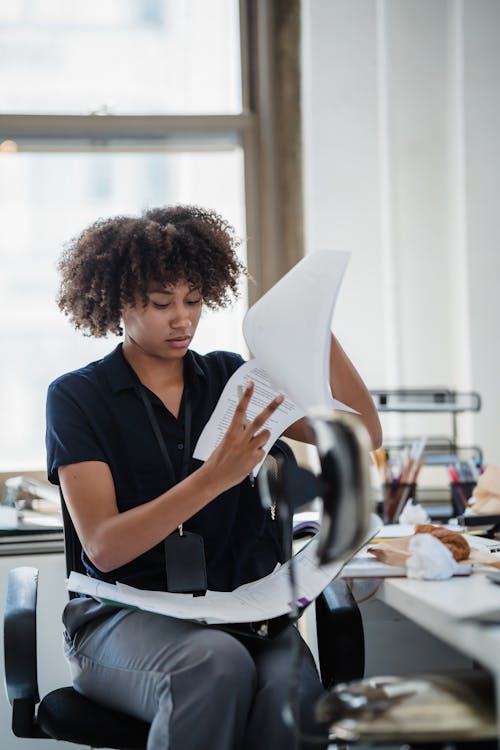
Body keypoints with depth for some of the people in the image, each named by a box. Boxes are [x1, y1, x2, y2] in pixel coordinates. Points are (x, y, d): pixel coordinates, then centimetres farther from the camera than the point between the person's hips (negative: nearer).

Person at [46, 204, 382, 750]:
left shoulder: (229, 378, 11)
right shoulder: (76, 397, 2)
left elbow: (363, 437, 3)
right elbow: (103, 548, -11)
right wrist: (215, 477, -23)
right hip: (125, 616, -2)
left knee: (293, 694, -32)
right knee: (216, 664, -37)